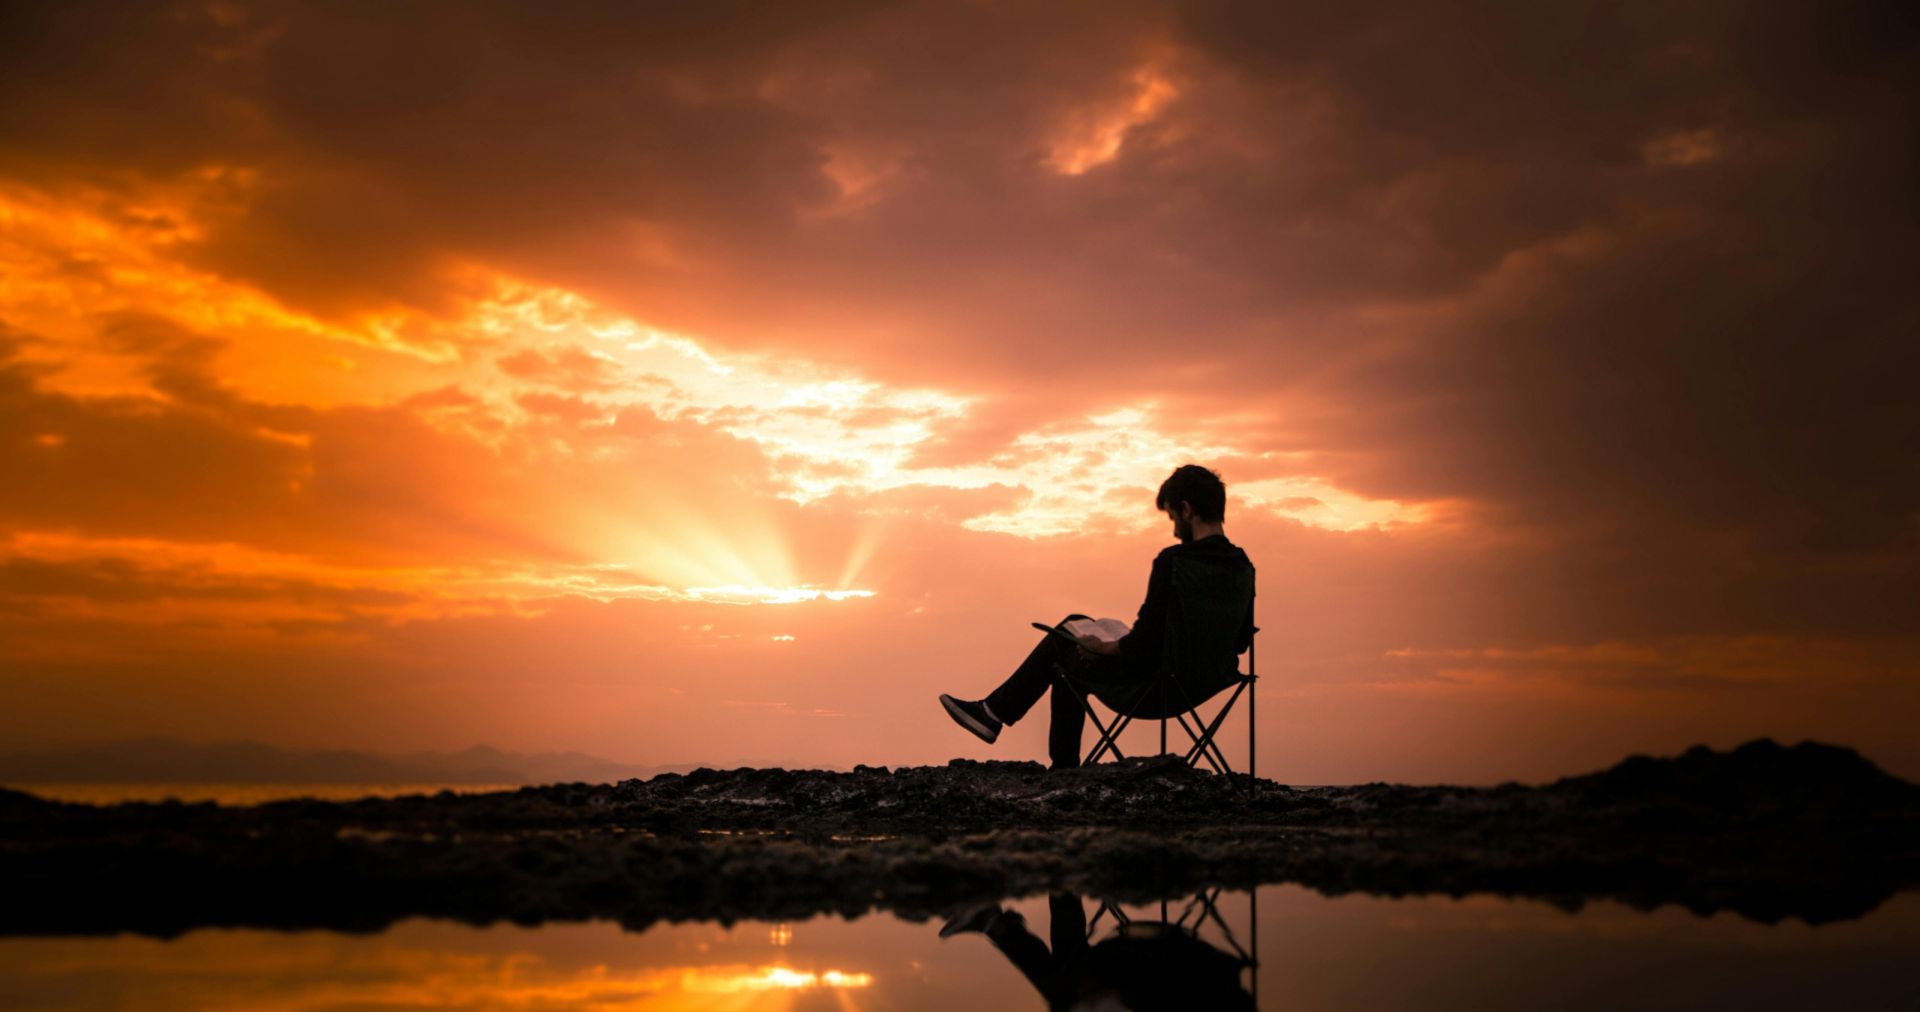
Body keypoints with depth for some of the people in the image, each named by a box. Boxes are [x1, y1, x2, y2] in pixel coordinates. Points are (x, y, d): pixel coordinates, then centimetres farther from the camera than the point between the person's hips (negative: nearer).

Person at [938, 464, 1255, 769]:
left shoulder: (1173, 561, -26)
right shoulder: (1242, 566, -2)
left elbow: (1143, 645, -26)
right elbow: (1240, 642, 8)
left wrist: (1101, 648, -6)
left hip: (1151, 679, -8)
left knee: (1058, 646, 18)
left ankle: (993, 713, 36)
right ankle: (1064, 768, 40)